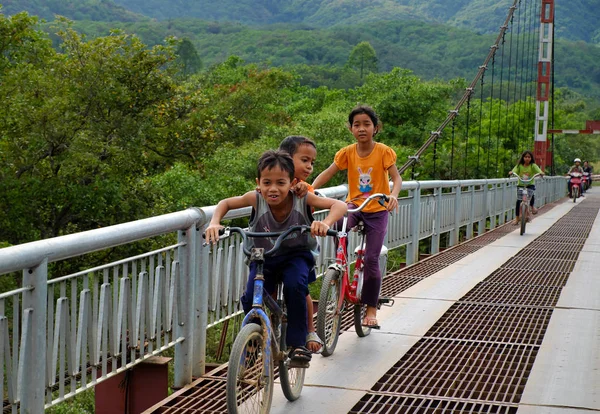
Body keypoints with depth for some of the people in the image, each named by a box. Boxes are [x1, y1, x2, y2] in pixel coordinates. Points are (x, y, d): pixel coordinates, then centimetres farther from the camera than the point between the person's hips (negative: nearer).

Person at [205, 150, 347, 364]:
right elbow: (225, 203, -4)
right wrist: (214, 223, -23)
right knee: (251, 299, -21)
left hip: (296, 255, -1)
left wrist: (326, 223, -48)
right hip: (263, 257, 1)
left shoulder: (302, 198, -23)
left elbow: (339, 205, -28)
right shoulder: (256, 199, -20)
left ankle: (297, 344, -17)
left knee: (295, 286, -32)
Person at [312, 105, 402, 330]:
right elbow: (327, 173, -8)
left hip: (377, 211, -2)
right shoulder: (347, 152, -4)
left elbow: (396, 178, -16)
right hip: (354, 206, 2)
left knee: (371, 259, -7)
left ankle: (371, 309, 8)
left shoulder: (384, 151, -11)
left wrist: (393, 195, -38)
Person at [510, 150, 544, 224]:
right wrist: (511, 172, -38)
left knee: (531, 194, -29)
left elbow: (538, 170, -19)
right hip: (520, 185, 1)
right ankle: (517, 218, 3)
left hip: (530, 185, -1)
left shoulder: (533, 165, -3)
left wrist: (541, 173, -42)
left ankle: (532, 206, 4)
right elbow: (515, 170, -15)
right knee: (518, 201, -8)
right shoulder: (519, 165, 0)